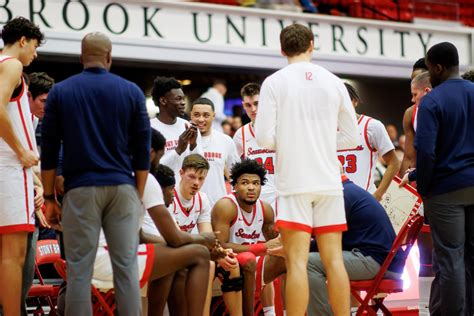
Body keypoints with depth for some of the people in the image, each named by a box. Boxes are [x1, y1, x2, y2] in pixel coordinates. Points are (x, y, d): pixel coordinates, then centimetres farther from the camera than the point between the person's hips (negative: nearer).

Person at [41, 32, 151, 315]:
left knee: (79, 270, -1)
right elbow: (142, 152, 6)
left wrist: (49, 198, 9)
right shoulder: (132, 91, 6)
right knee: (126, 266, 3)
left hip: (81, 189, -1)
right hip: (122, 187, 1)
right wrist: (138, 196, 13)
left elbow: (49, 150, 3)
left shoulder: (61, 91, 4)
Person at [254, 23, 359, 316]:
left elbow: (265, 138, -6)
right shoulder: (334, 82, 7)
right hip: (329, 182, 3)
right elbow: (352, 138, 10)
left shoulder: (274, 83, -2)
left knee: (297, 261, -5)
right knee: (334, 259, 6)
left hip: (294, 183, -3)